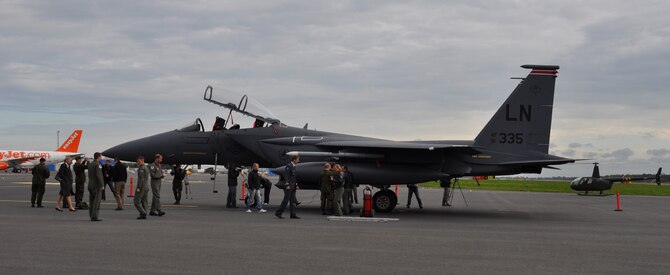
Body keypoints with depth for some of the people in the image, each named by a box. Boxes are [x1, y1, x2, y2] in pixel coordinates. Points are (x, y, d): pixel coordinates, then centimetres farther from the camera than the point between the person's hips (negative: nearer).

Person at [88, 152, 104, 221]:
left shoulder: (90, 164, 13)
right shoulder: (98, 164, -13)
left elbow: (89, 175, 16)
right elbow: (99, 175, -19)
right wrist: (102, 185, -15)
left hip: (90, 185, 9)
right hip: (97, 185, -9)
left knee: (91, 202, 10)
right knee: (96, 202, -8)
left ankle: (91, 216, 13)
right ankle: (94, 217, -11)